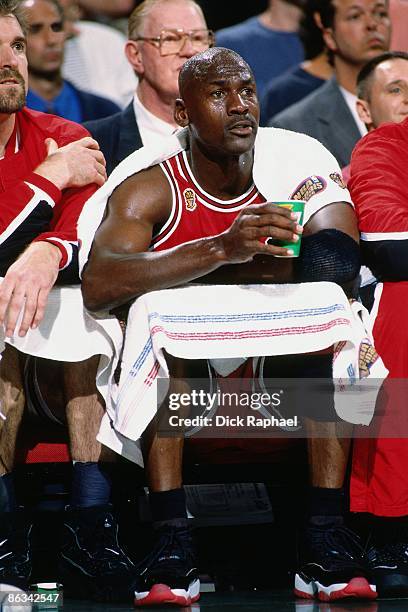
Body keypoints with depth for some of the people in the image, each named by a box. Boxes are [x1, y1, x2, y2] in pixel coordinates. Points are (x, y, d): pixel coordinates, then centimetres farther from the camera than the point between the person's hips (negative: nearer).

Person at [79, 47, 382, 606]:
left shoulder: (299, 165, -2)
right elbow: (97, 285, -24)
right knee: (157, 313, -29)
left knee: (325, 303, -26)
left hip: (287, 363, 1)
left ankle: (326, 539, -33)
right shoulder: (151, 187, -6)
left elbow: (336, 260, -21)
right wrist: (222, 250, -37)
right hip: (179, 377, -1)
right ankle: (171, 541, -35)